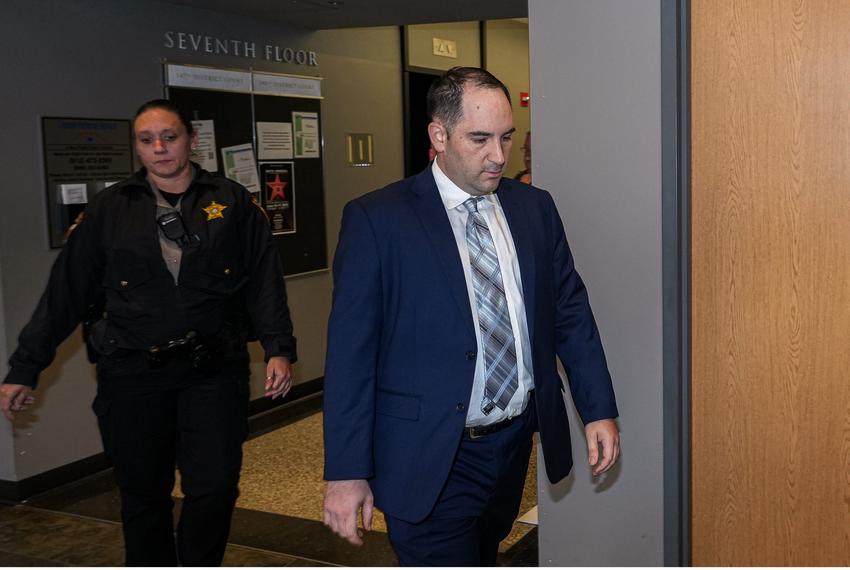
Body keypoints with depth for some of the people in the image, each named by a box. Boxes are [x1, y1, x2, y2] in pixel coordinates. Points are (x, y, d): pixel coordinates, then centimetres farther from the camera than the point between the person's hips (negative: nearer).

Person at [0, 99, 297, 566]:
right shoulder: (111, 209, 4)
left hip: (213, 370, 0)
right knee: (143, 494, 11)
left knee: (214, 488, -1)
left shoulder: (232, 203, 3)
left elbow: (264, 281, 1)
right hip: (132, 375, 1)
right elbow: (65, 291, 4)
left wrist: (278, 348, -11)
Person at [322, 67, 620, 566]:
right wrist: (346, 472, -13)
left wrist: (599, 409, 5)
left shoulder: (535, 208, 4)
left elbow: (571, 310, 10)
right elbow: (351, 352, -12)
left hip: (516, 441, 5)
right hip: (432, 459, -5)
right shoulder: (376, 220, -11)